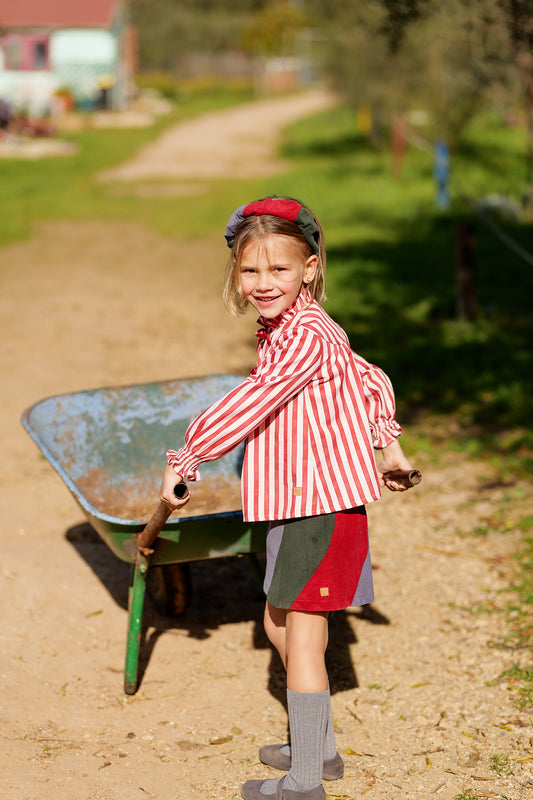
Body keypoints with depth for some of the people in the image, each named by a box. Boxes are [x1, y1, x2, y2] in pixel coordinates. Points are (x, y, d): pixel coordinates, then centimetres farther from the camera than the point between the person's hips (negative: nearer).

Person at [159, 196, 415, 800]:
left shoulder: (305, 335, -19)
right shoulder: (294, 329, 13)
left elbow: (251, 404, -23)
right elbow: (371, 380, 25)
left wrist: (184, 460, -15)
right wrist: (387, 444, 29)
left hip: (319, 501, -10)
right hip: (299, 500, 10)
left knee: (302, 635, -3)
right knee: (279, 623, 18)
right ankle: (318, 746, 33)